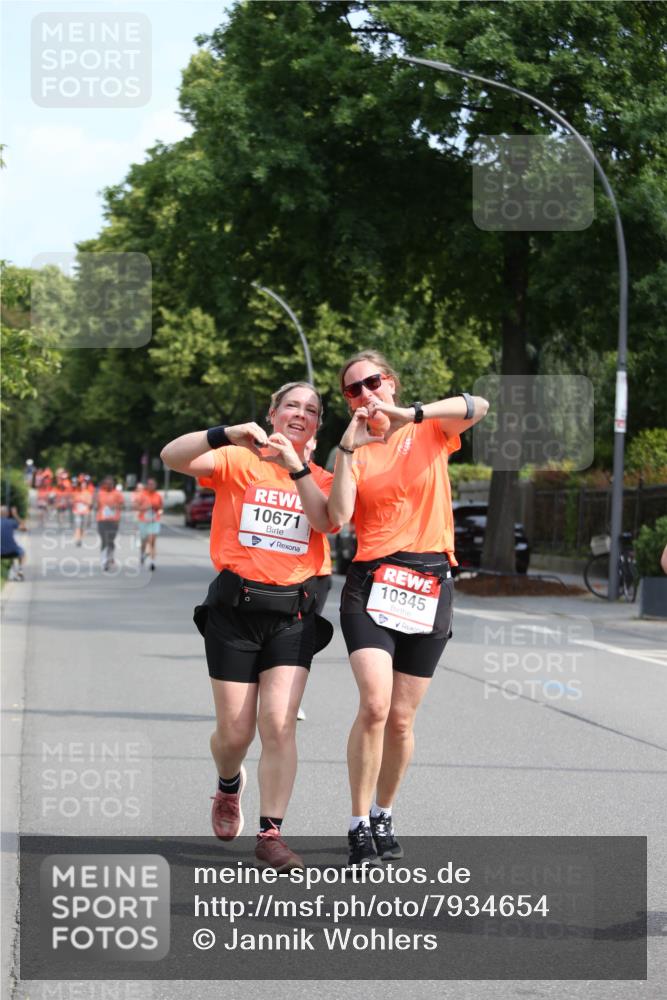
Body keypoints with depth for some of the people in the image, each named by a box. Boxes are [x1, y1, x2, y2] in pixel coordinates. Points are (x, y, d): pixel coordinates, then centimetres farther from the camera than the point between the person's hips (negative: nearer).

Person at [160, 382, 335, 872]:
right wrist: (228, 435, -28)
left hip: (293, 613, 1)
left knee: (279, 723, -12)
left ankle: (271, 832, -5)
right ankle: (229, 785, 37)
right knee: (235, 732, 3)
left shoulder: (321, 479, 11)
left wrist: (296, 467, -21)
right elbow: (173, 457, -13)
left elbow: (326, 521, -11)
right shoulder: (238, 461, 3)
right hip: (235, 609, -1)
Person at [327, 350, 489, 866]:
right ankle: (360, 828, -11)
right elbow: (339, 515, -7)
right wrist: (347, 447, -10)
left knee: (401, 718, 6)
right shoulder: (355, 451, 9)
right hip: (371, 582, -1)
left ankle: (384, 815, 27)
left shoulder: (430, 432, 7)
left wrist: (412, 414, -25)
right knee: (374, 704, -19)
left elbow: (477, 406, -14)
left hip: (430, 585, 1)